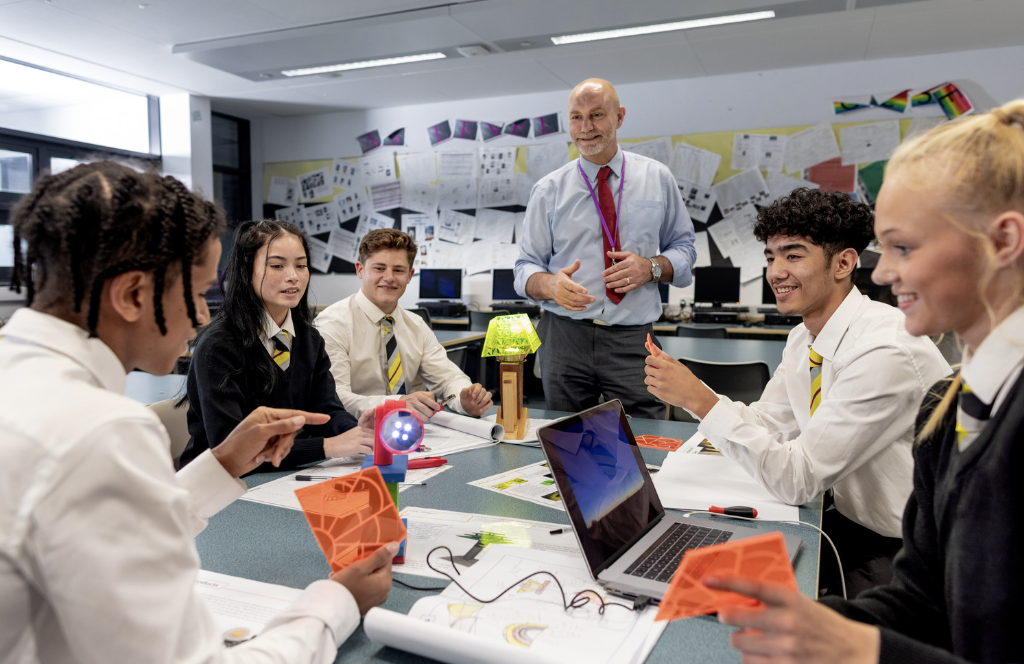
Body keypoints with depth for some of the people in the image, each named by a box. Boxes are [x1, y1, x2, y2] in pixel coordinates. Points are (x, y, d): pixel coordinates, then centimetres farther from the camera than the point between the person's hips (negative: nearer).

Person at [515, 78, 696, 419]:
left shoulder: (657, 178, 8)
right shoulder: (548, 191, 6)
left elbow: (683, 247, 12)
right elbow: (526, 267, 6)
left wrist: (651, 267, -10)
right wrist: (551, 284, -17)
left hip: (633, 340, 0)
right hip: (565, 336, 0)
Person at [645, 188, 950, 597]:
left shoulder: (884, 351, -26)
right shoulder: (804, 340, 2)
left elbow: (797, 480, -25)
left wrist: (702, 400, -26)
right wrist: (684, 390, -7)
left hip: (912, 548, -7)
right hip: (853, 522, 8)